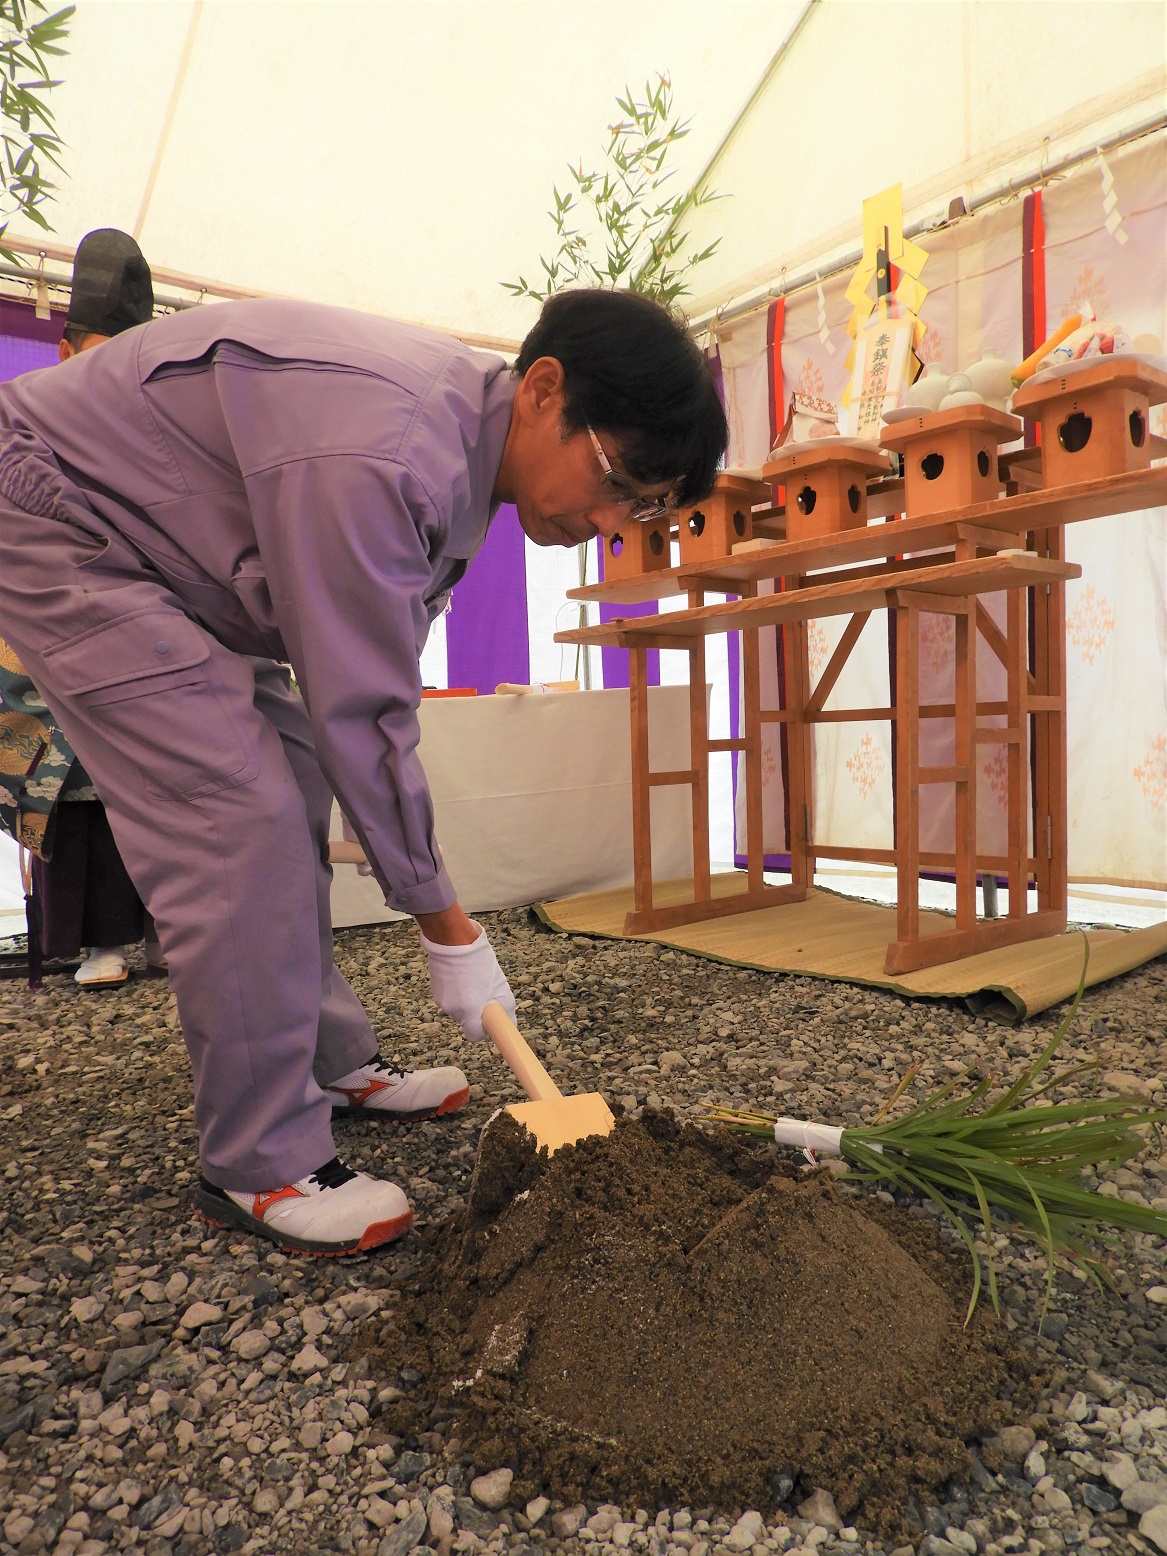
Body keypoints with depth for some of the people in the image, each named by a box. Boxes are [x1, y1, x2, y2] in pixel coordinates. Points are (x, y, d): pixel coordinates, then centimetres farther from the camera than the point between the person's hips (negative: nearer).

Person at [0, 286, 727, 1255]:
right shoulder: (380, 450, -34)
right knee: (240, 819, -19)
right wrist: (448, 929, -20)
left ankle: (333, 1068, 21)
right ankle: (261, 1168, -5)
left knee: (290, 798, 7)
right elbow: (358, 710, -31)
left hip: (166, 545, 10)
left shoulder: (466, 433, -3)